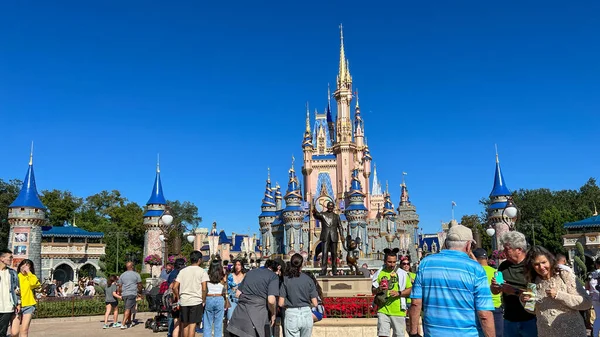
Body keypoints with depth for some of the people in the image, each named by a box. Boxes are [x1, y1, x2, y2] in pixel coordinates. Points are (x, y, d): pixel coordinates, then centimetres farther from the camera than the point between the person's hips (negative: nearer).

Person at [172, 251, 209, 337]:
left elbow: (174, 287, 4)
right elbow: (204, 289, -10)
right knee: (192, 325, -1)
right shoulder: (202, 271, -2)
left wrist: (178, 298, 15)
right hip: (196, 301, -4)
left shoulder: (183, 271, 9)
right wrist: (203, 301, 2)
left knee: (185, 324, 15)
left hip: (183, 301, 4)